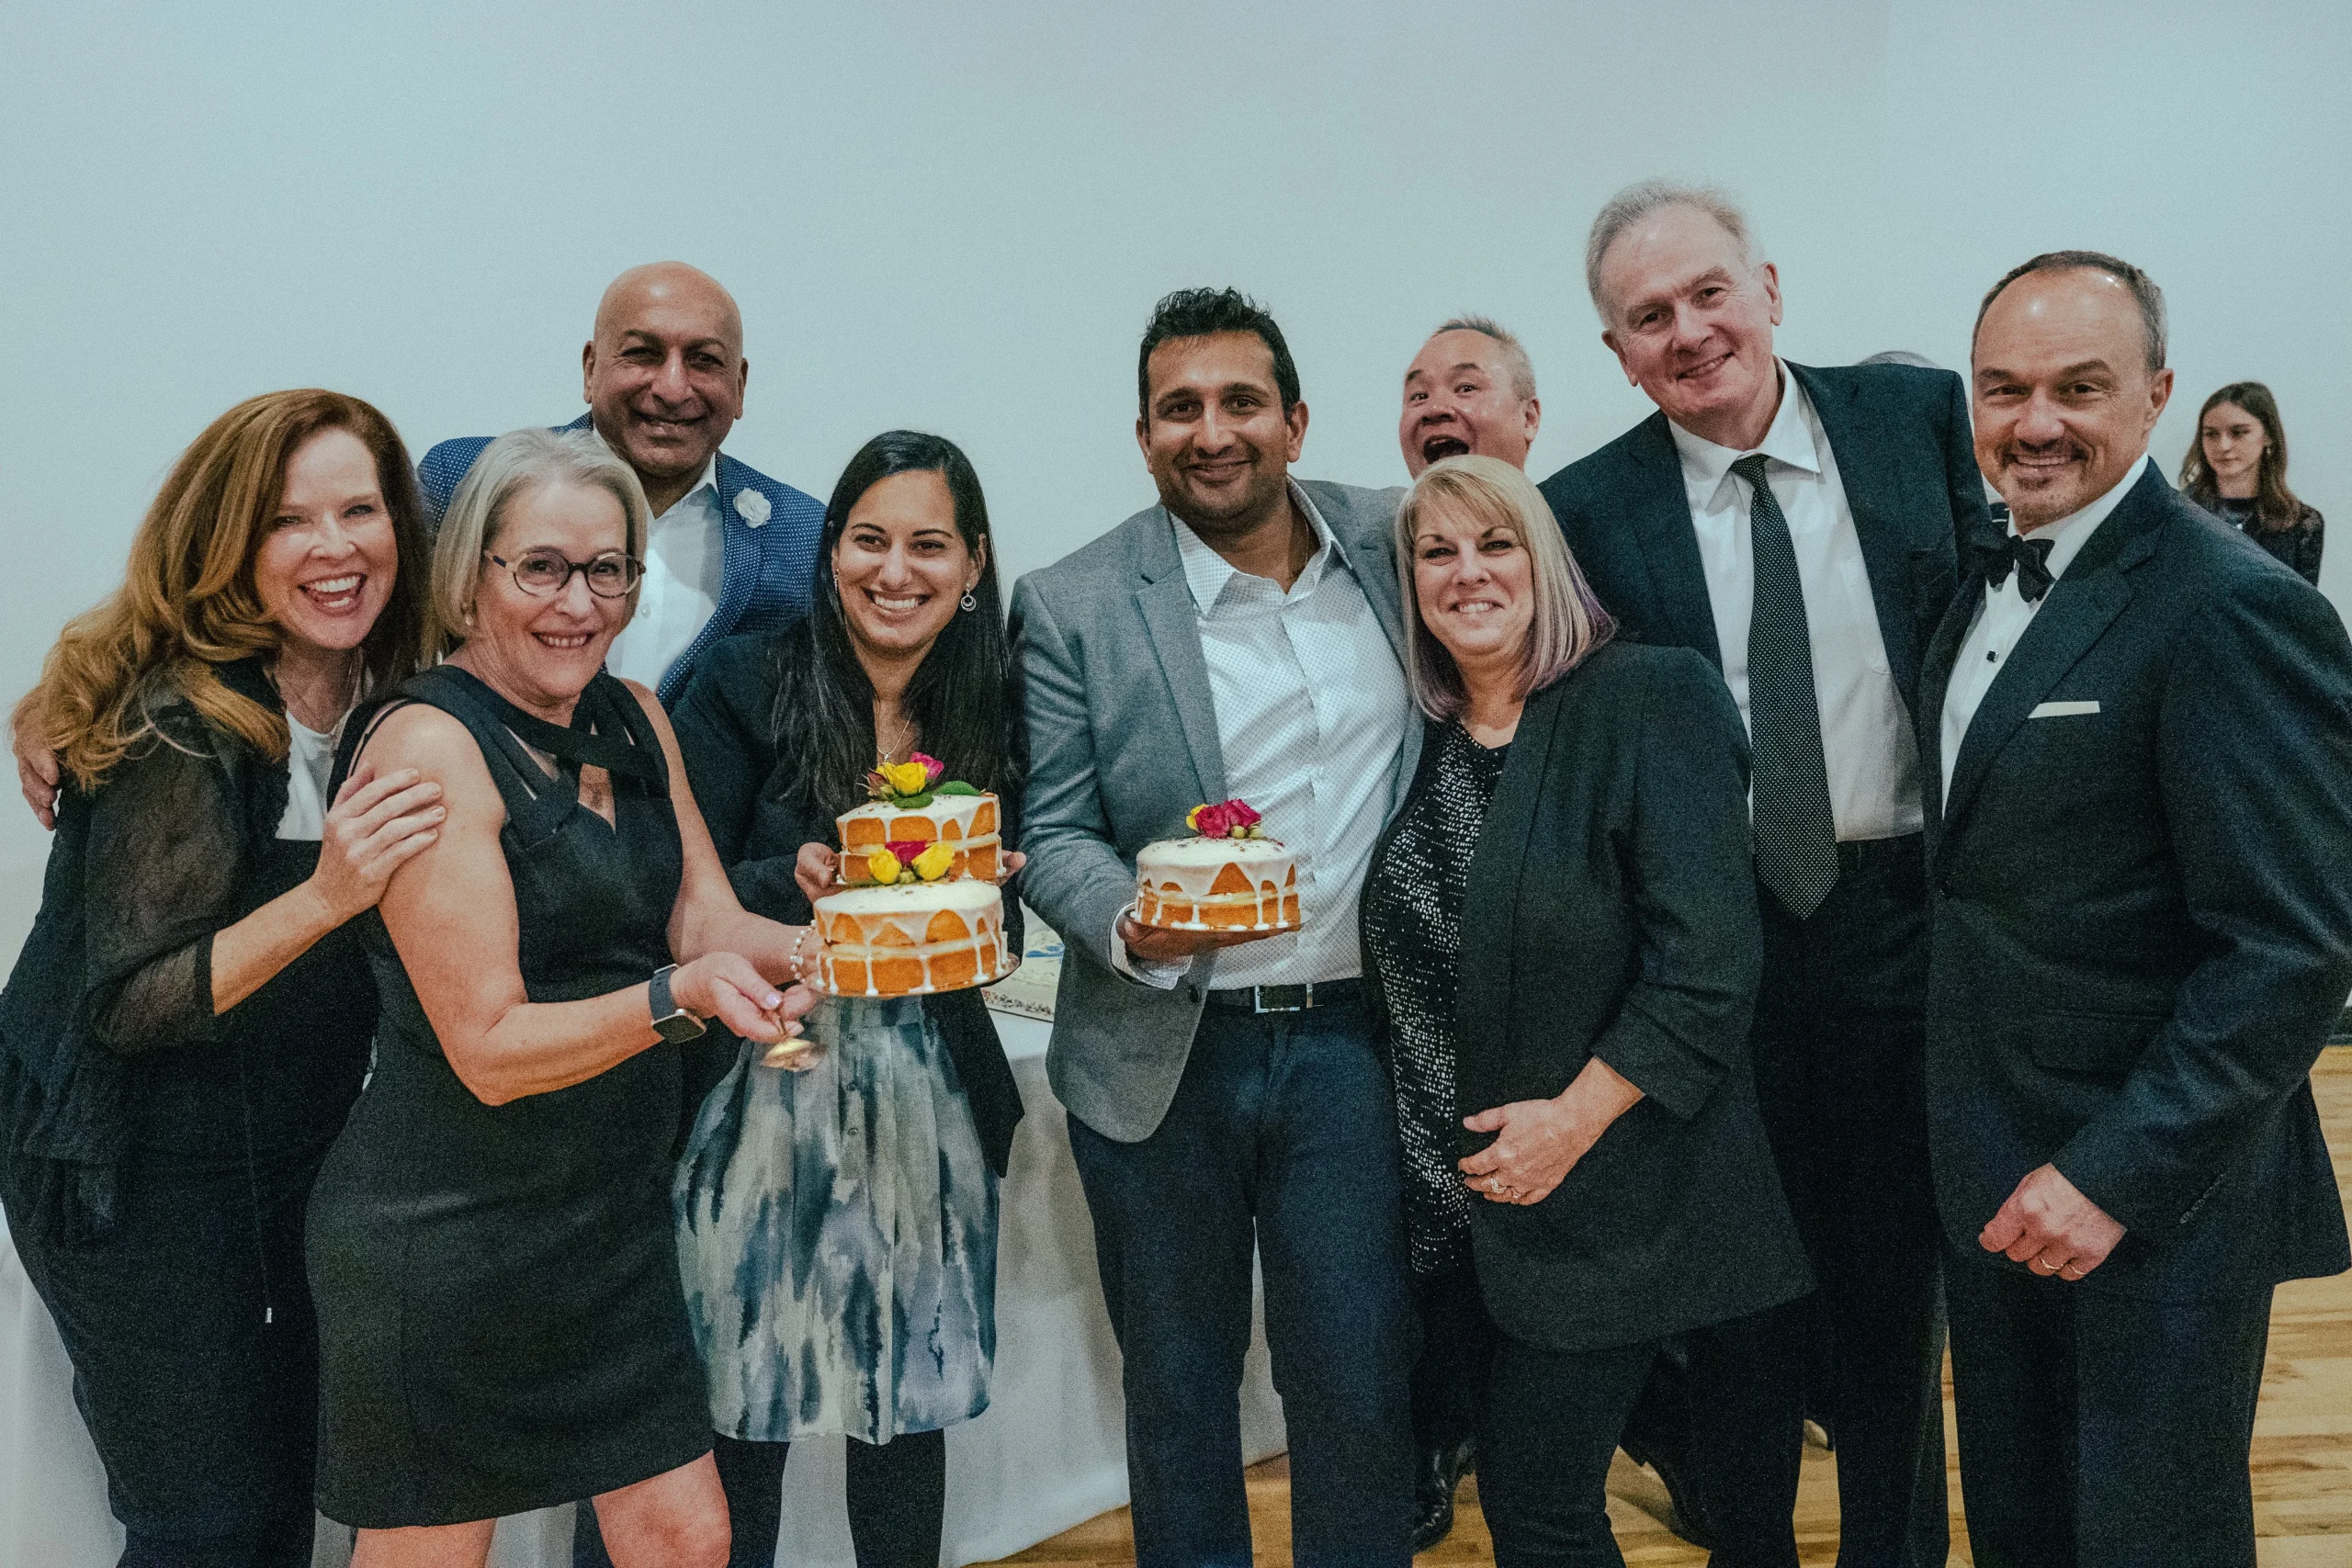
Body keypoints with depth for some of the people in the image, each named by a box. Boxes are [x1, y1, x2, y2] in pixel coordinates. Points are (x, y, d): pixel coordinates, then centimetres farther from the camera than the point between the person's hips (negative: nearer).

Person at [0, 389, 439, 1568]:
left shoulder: (384, 703, 0)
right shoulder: (185, 724, -22)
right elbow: (127, 1001, -26)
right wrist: (326, 896, -36)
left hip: (279, 1159, 7)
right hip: (138, 1183, -7)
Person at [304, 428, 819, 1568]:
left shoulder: (634, 722, 6)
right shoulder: (429, 742, -17)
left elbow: (709, 924, 4)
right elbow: (490, 1048, -18)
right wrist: (681, 995, -32)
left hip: (612, 1213, 7)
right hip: (445, 1237, -6)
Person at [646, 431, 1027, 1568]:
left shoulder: (991, 713, 4)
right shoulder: (747, 686, -5)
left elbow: (1001, 938, 7)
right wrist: (798, 882, -24)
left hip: (929, 1102, 3)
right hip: (768, 1090, -2)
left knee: (913, 1401, 11)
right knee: (743, 1406, 6)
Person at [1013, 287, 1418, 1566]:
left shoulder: (1391, 544, 3)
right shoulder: (1073, 609, -5)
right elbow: (1051, 834, -6)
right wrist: (1133, 923, -24)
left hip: (1348, 1033, 1)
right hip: (1166, 1055, -1)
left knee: (1357, 1388, 7)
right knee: (1177, 1388, 16)